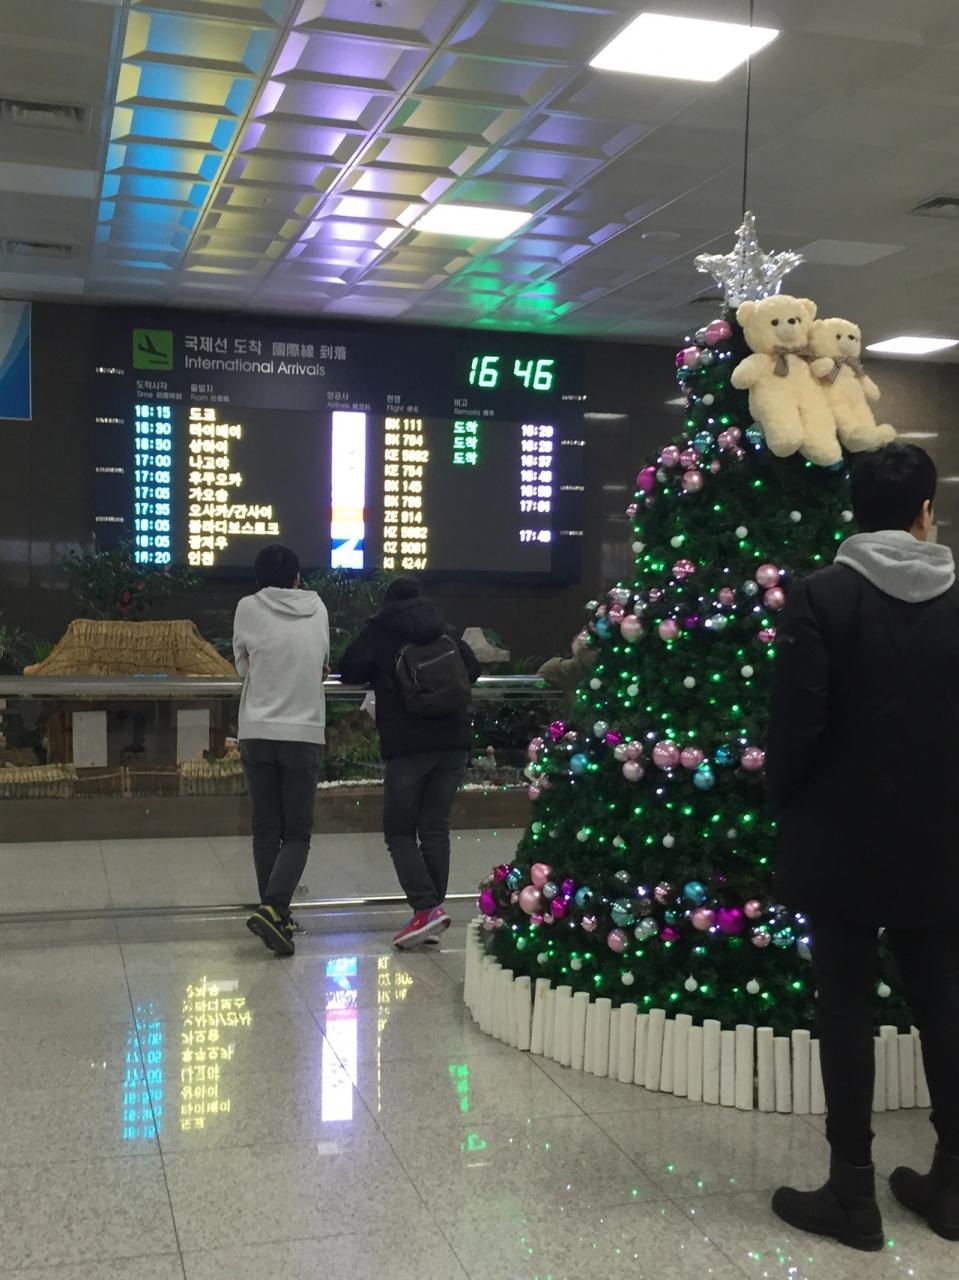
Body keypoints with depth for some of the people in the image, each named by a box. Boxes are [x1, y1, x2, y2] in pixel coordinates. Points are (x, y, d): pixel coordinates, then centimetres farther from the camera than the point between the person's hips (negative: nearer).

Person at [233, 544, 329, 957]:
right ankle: (272, 908, -15)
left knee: (265, 830, 12)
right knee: (297, 833, 5)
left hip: (257, 733, 0)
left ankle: (276, 914, 16)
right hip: (305, 733, 0)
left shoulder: (248, 608, -1)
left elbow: (243, 665, 7)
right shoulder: (317, 608, 4)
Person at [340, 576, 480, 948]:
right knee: (435, 829, 10)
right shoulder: (445, 631, 12)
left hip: (407, 746, -4)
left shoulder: (377, 634, 0)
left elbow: (348, 672, 4)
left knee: (399, 831, 3)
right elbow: (472, 669, 20)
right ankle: (432, 910, 9)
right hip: (454, 744, 4)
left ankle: (426, 907, -12)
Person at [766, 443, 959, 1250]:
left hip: (844, 839, -3)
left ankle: (853, 1195, 13)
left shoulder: (822, 594, -12)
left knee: (847, 1011, 5)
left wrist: (783, 804, 3)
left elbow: (797, 720, -14)